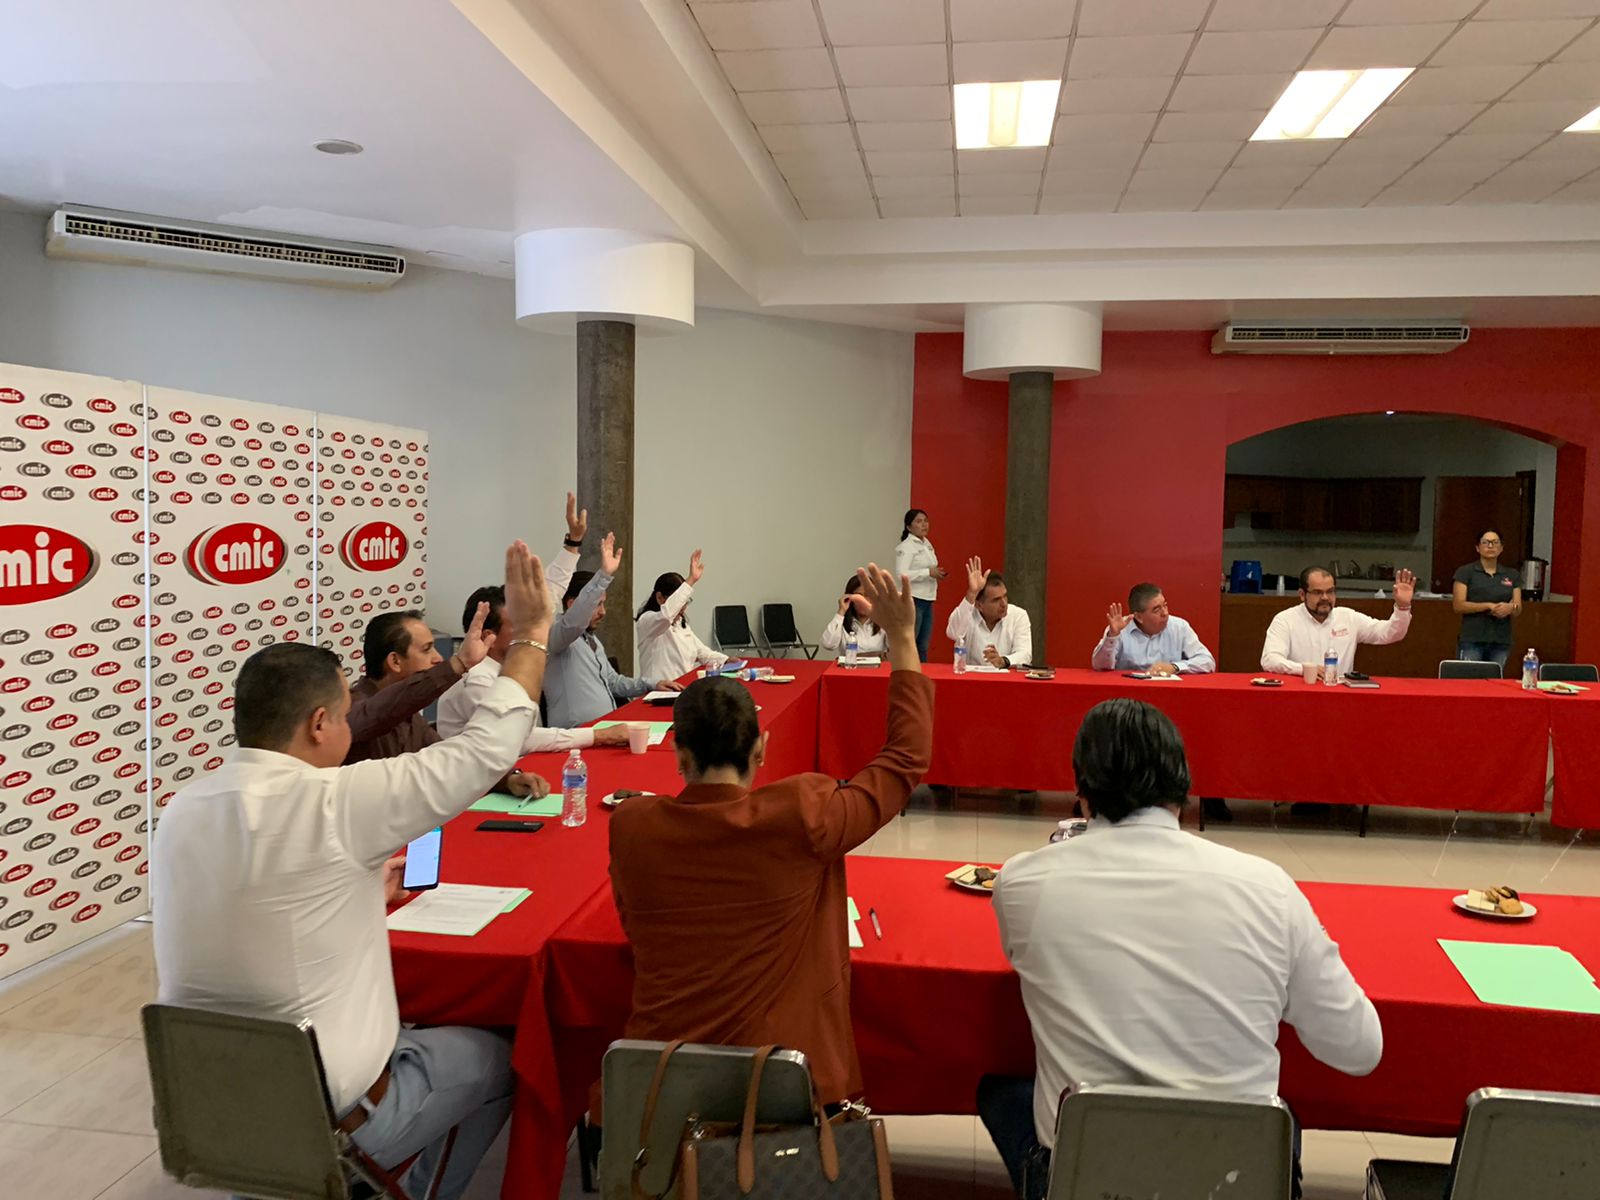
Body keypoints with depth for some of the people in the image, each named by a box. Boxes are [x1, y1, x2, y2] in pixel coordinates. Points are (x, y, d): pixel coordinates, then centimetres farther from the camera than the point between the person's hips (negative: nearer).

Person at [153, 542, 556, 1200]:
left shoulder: (182, 810, -1)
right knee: (494, 1058, 18)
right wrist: (531, 634, -7)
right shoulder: (328, 802, -24)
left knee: (404, 1028, 31)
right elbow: (484, 752, -17)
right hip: (325, 1118, -7)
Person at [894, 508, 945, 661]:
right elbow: (902, 574, -22)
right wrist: (928, 572, -21)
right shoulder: (905, 547, -11)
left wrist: (937, 573, 7)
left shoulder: (927, 544, 15)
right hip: (913, 599, -9)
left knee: (923, 646, 13)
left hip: (927, 599, 9)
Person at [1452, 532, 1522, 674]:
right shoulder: (1465, 572, 2)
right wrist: (1488, 606, -17)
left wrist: (1510, 607, -13)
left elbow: (1518, 609, 10)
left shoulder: (1512, 575, 13)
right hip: (1471, 641, -3)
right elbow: (1458, 605, -6)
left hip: (1501, 642, 4)